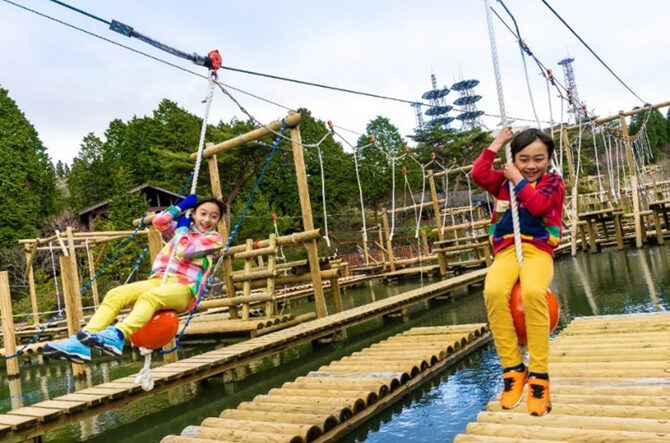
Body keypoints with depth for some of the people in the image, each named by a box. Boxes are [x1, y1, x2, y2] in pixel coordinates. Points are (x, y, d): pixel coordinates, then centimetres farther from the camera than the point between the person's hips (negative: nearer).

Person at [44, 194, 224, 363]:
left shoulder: (215, 238, 5)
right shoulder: (180, 230, 23)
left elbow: (184, 250, -11)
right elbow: (159, 221, 6)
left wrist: (182, 228, 7)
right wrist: (182, 205, 14)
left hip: (184, 289, -6)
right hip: (159, 281, 6)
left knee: (149, 297, -38)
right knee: (115, 294, -19)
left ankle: (117, 336, -62)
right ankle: (81, 342, -32)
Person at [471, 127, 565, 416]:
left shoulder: (553, 182, 11)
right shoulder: (504, 181, 19)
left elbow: (539, 206, -10)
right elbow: (479, 174, 0)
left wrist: (519, 180, -2)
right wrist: (496, 144, 6)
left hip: (538, 250, -2)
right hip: (506, 251, 2)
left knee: (533, 292, -38)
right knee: (493, 291, -34)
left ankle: (538, 375, -27)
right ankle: (512, 368, -22)